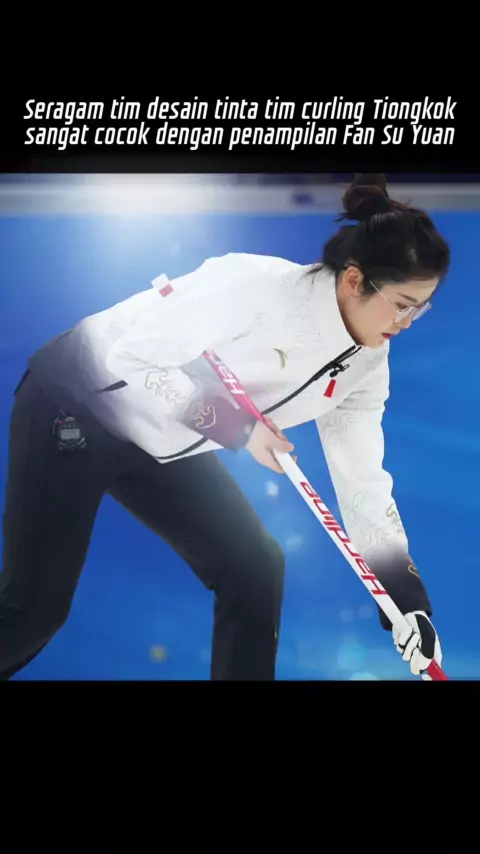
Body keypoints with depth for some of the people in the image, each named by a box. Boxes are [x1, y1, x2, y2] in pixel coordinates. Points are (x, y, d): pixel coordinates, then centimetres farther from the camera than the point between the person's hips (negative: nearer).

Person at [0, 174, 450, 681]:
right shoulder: (260, 285, -28)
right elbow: (132, 359, -25)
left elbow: (364, 482, -2)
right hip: (78, 402, -7)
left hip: (161, 446, 7)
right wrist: (234, 425, -24)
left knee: (255, 569, 1)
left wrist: (408, 600, -5)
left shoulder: (366, 362, -5)